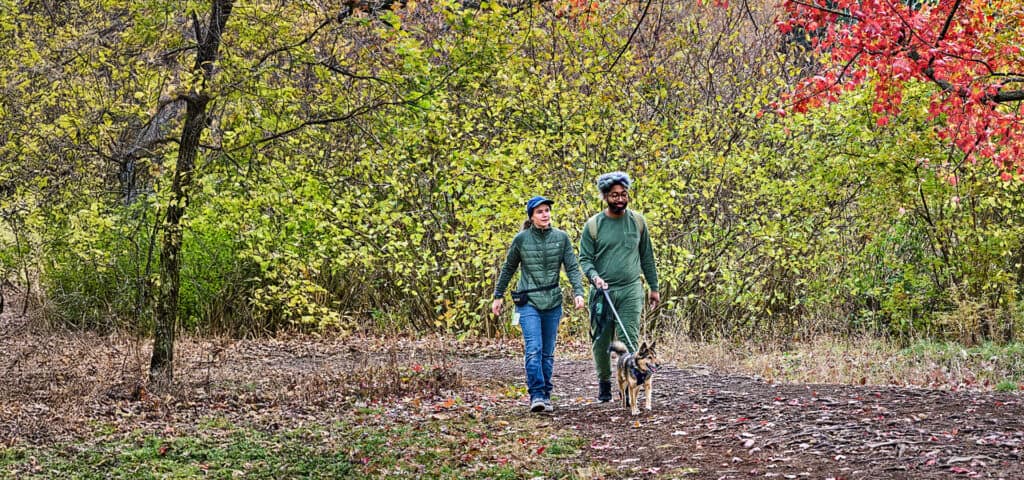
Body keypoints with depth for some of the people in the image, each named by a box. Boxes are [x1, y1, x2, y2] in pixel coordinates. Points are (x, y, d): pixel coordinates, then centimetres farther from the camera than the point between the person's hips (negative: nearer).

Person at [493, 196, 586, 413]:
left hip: (553, 302, 2)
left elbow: (572, 267, 1)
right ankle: (537, 395, -17)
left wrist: (578, 292, -13)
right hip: (528, 302, -2)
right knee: (533, 349, -16)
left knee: (548, 352, 8)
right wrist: (497, 296, 12)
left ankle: (546, 395, 17)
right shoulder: (521, 239, 0)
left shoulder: (561, 238, 3)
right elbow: (508, 269, 10)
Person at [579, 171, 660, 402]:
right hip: (602, 292, 0)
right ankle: (604, 381, 28)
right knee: (601, 341, 8)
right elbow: (584, 259, 0)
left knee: (629, 341, -10)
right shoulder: (593, 225, -1)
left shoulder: (637, 221, 6)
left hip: (631, 290, 0)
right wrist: (595, 277, -20)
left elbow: (647, 256, 13)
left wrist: (654, 287, 14)